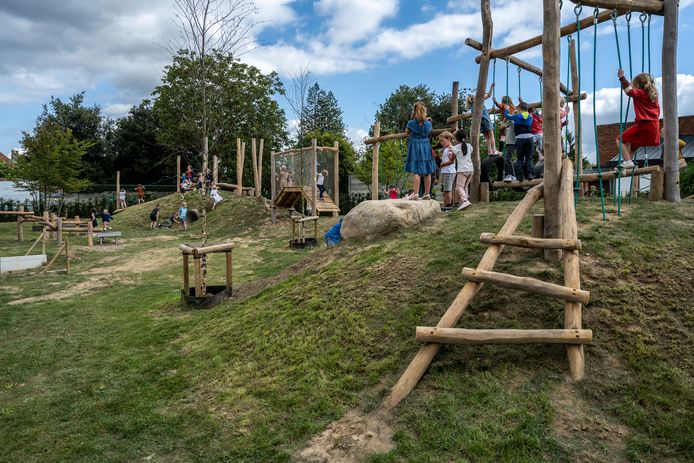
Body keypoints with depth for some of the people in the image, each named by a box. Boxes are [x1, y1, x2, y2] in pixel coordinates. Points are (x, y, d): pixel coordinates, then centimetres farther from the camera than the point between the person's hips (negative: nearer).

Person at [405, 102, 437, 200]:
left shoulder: (411, 123, -6)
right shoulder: (428, 123, 1)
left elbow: (407, 132, 12)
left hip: (415, 148, -3)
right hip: (426, 148, 3)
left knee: (416, 172, -8)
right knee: (427, 173, 6)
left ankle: (416, 194, -14)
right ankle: (427, 194, 12)